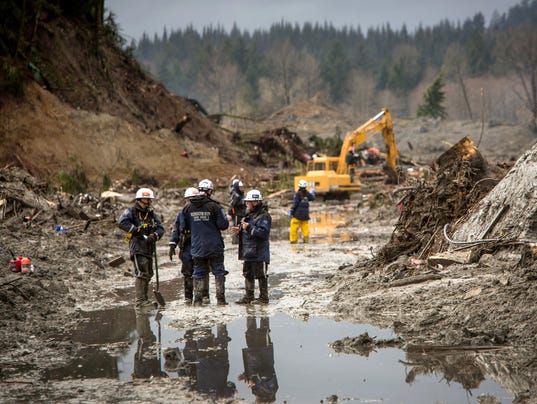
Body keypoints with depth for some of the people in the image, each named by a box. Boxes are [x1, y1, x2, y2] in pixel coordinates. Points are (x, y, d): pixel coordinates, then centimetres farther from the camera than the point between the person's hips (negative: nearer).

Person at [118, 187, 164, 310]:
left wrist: (155, 235, -14)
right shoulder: (131, 212, -3)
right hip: (137, 246, -8)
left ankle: (143, 299, 24)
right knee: (142, 273, -16)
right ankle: (140, 301, -17)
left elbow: (161, 228, 8)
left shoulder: (151, 214, 17)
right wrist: (136, 230, -23)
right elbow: (121, 222, -20)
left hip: (149, 247, 8)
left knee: (148, 274, 13)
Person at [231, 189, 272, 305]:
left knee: (261, 275, -1)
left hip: (259, 253, -9)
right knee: (248, 274, 14)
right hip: (248, 252, 9)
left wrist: (249, 228, -26)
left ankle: (264, 298, 7)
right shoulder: (249, 214, 16)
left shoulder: (264, 216, -14)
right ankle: (248, 297, 23)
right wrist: (239, 230, 6)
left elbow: (263, 232, -23)